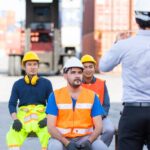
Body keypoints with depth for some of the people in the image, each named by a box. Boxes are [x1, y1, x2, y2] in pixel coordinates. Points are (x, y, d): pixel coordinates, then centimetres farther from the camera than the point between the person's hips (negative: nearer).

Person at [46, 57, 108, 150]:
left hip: (85, 138, 1)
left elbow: (98, 126, 2)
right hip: (62, 138, -1)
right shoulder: (56, 96, 1)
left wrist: (89, 141, -19)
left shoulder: (92, 96, 6)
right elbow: (51, 127, -5)